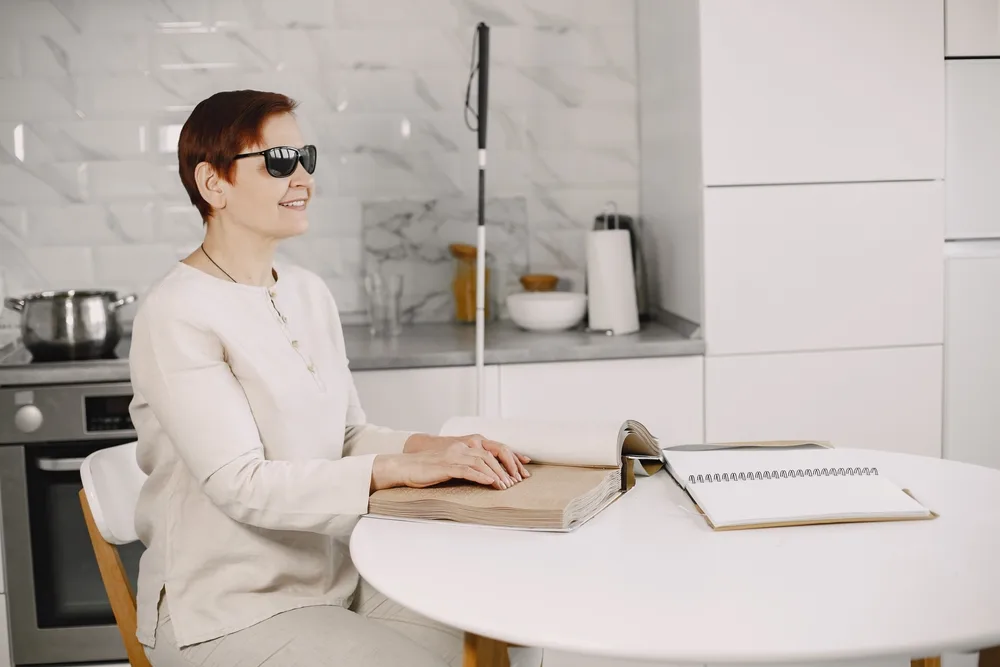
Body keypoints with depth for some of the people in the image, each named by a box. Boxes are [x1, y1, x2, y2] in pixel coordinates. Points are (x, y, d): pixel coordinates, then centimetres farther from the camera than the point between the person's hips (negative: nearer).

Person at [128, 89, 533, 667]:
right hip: (227, 611, -7)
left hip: (332, 573, 7)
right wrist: (403, 468, -24)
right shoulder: (178, 316, -15)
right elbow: (242, 484, -21)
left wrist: (435, 446, -8)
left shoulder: (310, 293, 9)